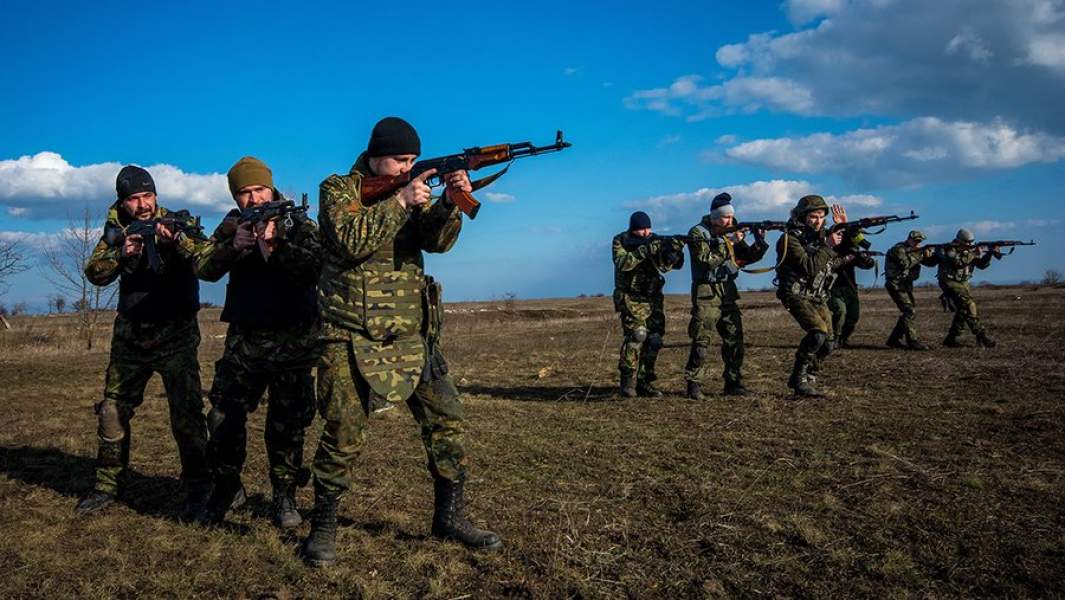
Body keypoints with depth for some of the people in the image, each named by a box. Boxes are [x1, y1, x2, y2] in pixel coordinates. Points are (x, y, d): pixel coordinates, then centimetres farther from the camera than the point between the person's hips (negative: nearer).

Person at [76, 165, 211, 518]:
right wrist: (122, 254, -21)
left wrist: (176, 241, -38)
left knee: (186, 415, -10)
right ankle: (107, 486, 24)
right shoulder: (116, 230, 5)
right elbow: (95, 274, -3)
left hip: (175, 335, -4)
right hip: (130, 337, 4)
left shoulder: (178, 223, -6)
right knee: (112, 412, 9)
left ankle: (198, 490, 2)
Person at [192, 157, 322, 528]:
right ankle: (226, 488, 24)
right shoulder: (232, 225, 9)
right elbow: (203, 267, -3)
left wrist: (274, 246, -31)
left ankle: (285, 495, 18)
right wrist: (233, 246, -20)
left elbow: (315, 270, -18)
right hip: (243, 340, 3)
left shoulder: (298, 224, -2)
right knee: (223, 418, 3)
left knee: (287, 424, 2)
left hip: (292, 341, -3)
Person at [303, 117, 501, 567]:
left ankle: (449, 517, 17)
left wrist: (450, 202, -22)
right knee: (343, 437, -2)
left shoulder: (412, 190, 11)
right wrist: (399, 201, -21)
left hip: (409, 338, 5)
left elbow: (438, 241, -4)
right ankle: (323, 526, 17)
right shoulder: (337, 189, -2)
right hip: (350, 339, -4)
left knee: (446, 420, 3)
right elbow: (351, 241, -19)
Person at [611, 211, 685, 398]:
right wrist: (644, 250, -31)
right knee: (637, 333, -21)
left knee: (653, 340, 2)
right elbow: (622, 263, -23)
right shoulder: (620, 241, -5)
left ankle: (644, 382, 12)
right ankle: (628, 380, -15)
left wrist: (675, 250, -22)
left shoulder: (655, 241, 5)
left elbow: (674, 264, -1)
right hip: (630, 298, -5)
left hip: (652, 298, 5)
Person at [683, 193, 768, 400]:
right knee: (701, 341, -9)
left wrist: (759, 241, -6)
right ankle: (693, 384, -1)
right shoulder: (697, 233, -7)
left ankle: (733, 383, 14)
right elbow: (708, 261, -20)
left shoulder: (730, 232, 11)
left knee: (735, 339, 5)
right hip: (706, 293, -6)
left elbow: (749, 257, 10)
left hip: (728, 292, 6)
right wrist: (728, 243, -21)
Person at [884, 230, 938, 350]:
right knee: (909, 311, -16)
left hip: (906, 285, 9)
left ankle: (895, 339, 14)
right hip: (896, 285, -9)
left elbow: (930, 263, 9)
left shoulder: (915, 251, 12)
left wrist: (936, 254, -10)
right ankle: (913, 341, -16)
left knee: (910, 311, 7)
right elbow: (906, 263, -28)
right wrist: (920, 254, -24)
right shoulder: (898, 249, -13)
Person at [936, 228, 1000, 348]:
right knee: (969, 306, -18)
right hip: (950, 283, -8)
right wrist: (971, 255, -29)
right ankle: (981, 336, -15)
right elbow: (957, 262, -29)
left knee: (963, 310, 5)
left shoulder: (971, 249, 7)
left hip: (963, 283, 8)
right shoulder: (948, 249, -13)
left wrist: (990, 253, -13)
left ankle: (950, 339, 13)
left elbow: (982, 264, 1)